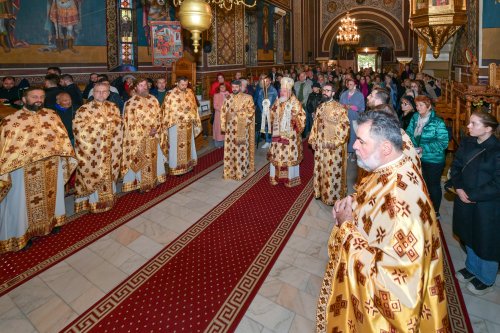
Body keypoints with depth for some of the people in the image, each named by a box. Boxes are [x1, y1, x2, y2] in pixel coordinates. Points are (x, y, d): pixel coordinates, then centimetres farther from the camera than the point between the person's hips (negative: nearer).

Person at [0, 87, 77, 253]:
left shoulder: (51, 115, 0)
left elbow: (62, 136, 6)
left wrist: (69, 157, 4)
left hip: (51, 167, 4)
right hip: (25, 170, -3)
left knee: (51, 196, 21)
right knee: (23, 202, 10)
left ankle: (52, 221, 42)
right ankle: (21, 233, 28)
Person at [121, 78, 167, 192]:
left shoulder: (153, 99, 7)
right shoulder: (131, 103, -10)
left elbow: (159, 115, 8)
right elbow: (130, 122, -12)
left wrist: (156, 128, -9)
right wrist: (146, 132, -15)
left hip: (154, 136, 5)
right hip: (139, 137, -5)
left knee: (153, 158, 13)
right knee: (141, 160, 2)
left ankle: (153, 180, 27)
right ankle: (141, 183, 12)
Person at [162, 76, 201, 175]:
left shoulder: (190, 92, 3)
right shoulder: (171, 94, -13)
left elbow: (194, 107, 11)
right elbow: (166, 110, -9)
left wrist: (195, 121, 10)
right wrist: (166, 125, -7)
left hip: (188, 125, 5)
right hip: (176, 125, -5)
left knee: (188, 145, 15)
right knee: (176, 147, 3)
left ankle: (188, 165, 30)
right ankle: (176, 168, 13)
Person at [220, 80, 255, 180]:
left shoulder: (247, 97, -2)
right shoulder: (228, 98, 8)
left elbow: (251, 111, -4)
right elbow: (223, 112, 8)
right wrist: (223, 125, 3)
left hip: (242, 128, -3)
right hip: (230, 127, 3)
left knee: (241, 149, 0)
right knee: (230, 149, 5)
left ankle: (241, 171, 8)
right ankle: (230, 170, 15)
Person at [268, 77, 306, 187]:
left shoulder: (295, 102, -8)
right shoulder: (278, 101, 9)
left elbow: (301, 117, -11)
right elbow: (272, 115, 20)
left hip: (290, 135, -5)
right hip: (278, 134, 5)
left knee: (290, 156, 0)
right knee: (276, 155, 9)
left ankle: (290, 178, 12)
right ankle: (276, 177, 22)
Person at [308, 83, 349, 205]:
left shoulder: (339, 108, -12)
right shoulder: (320, 107, 9)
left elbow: (345, 126, -16)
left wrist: (336, 142, -19)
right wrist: (313, 140, 9)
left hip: (334, 147, -6)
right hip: (320, 145, 6)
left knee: (333, 171, 2)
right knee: (321, 169, 15)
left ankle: (334, 195, 16)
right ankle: (321, 192, 31)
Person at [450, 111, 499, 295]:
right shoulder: (467, 143, -2)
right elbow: (456, 166, 5)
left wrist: (471, 195, -19)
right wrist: (458, 188, -9)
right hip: (466, 200, 6)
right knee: (469, 235, 22)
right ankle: (472, 267, 45)